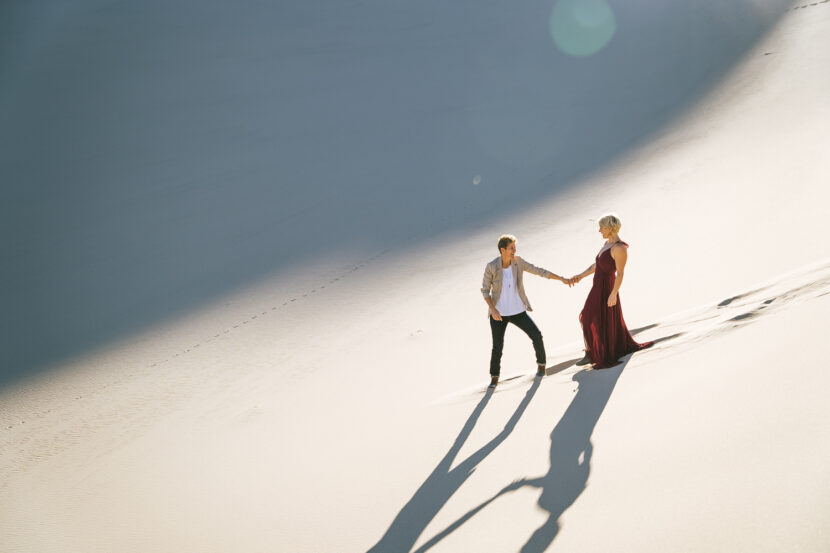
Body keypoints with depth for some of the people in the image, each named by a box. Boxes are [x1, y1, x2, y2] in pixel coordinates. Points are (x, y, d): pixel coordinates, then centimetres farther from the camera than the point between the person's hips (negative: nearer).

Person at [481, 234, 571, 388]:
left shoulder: (517, 261, -8)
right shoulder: (491, 267, -16)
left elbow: (539, 271, -2)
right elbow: (485, 290, -8)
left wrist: (561, 279, -6)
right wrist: (492, 309, -21)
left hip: (517, 311, 2)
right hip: (498, 313, -2)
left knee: (536, 336, -6)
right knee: (497, 347, -1)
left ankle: (541, 363, 22)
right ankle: (494, 378, 22)